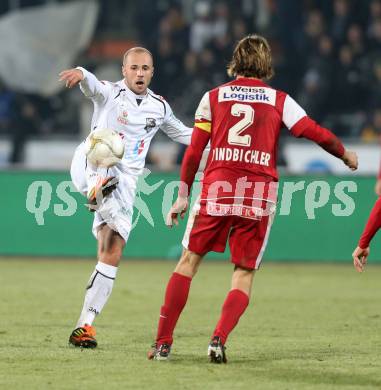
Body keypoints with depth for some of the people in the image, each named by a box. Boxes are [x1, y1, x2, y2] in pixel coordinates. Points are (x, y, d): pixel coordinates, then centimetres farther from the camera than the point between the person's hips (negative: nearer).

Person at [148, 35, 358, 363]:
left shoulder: (213, 97, 10)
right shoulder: (279, 100, 9)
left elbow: (194, 150, 8)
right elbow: (316, 133, 3)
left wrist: (183, 195, 13)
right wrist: (345, 155, 21)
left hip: (217, 189, 0)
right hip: (260, 194, 0)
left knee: (189, 260, 10)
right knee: (244, 272, 8)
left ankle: (163, 342, 5)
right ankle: (219, 339, -11)